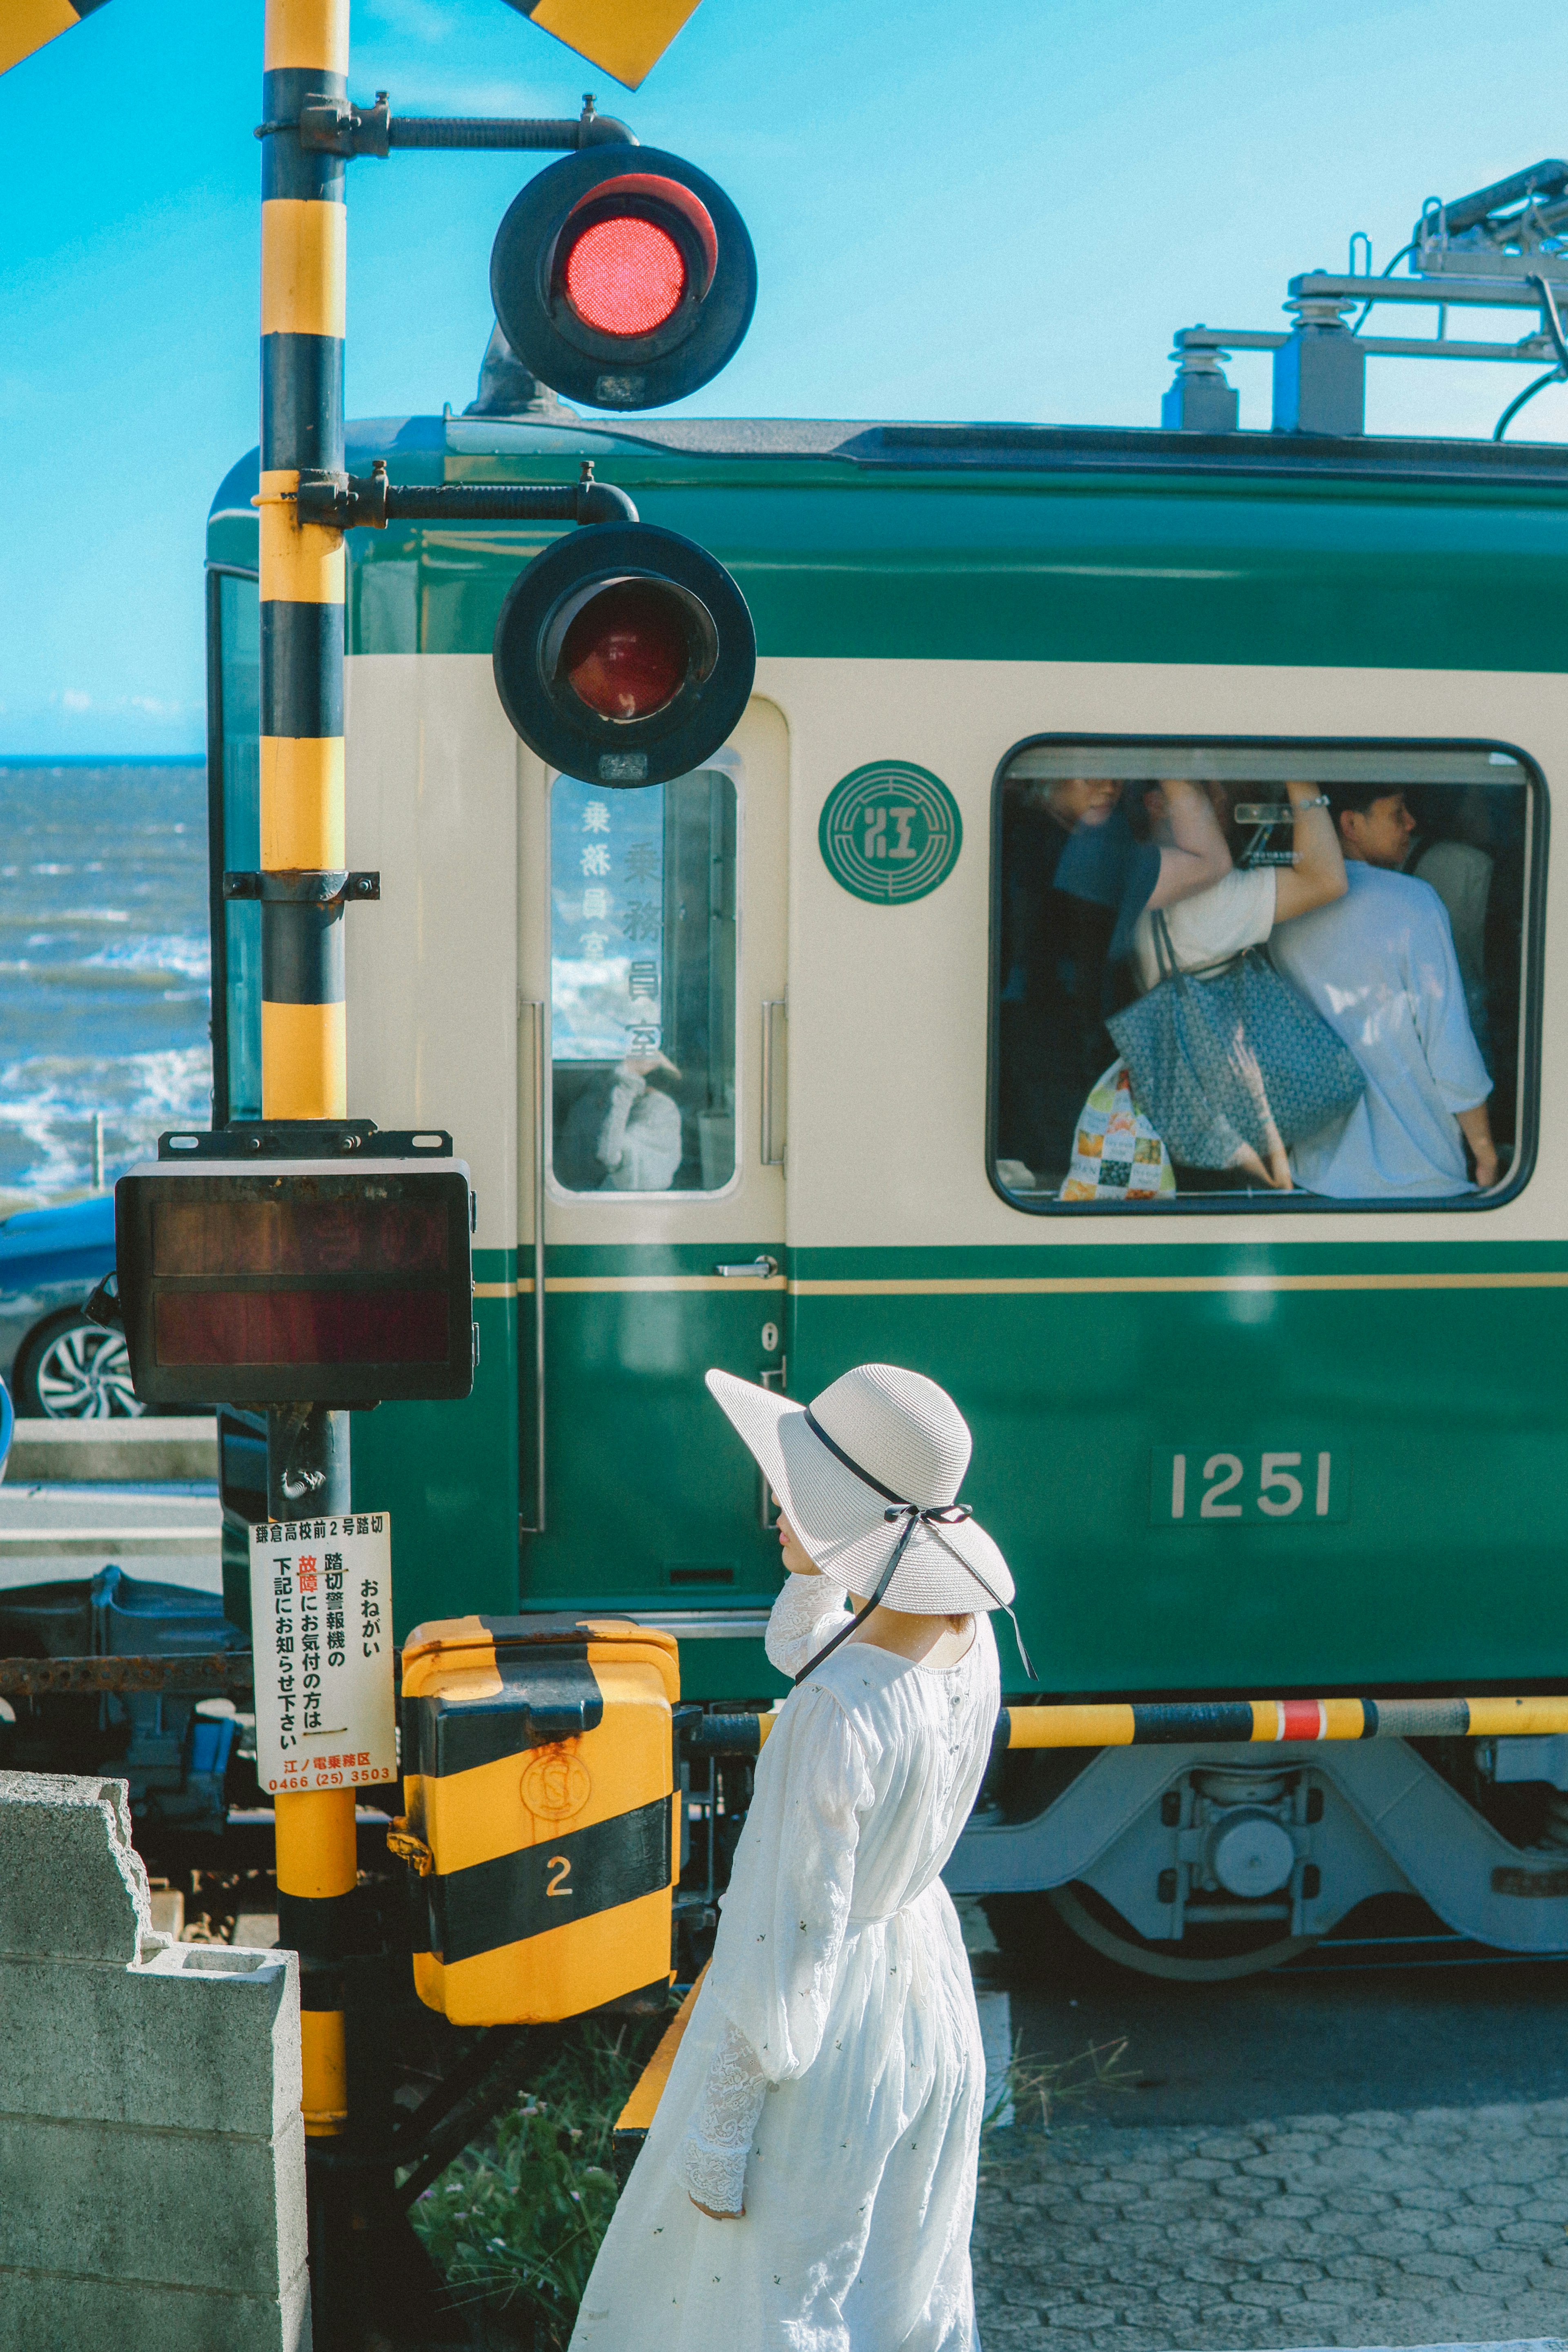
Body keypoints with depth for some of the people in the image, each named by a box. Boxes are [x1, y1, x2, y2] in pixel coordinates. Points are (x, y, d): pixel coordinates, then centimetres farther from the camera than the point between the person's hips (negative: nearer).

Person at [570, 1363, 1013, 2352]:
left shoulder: (839, 1716, -33)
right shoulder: (971, 1639, -9)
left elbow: (782, 1941, -25)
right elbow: (805, 1655, 14)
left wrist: (713, 2139, -15)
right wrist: (813, 1573, -5)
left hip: (825, 2028, -7)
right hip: (931, 1983, 7)